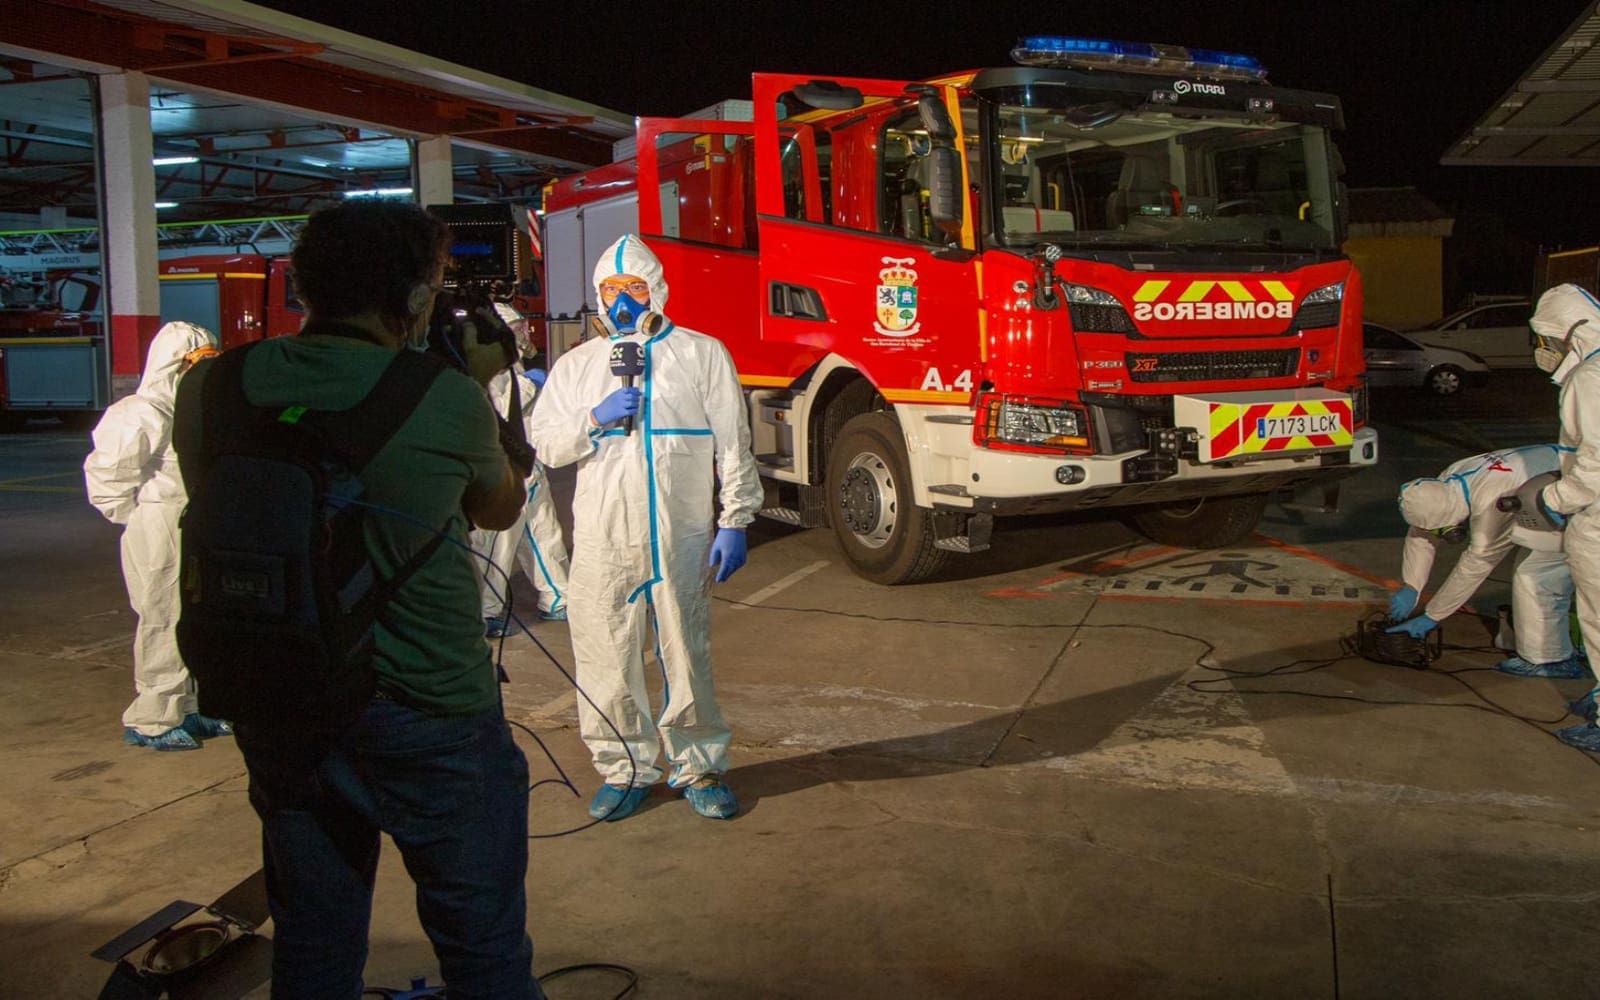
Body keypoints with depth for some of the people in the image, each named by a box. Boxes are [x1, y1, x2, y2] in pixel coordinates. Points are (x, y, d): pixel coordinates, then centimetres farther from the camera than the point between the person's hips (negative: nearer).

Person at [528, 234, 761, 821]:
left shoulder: (702, 354, 6)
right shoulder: (576, 365, 14)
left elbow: (733, 445, 3)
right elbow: (543, 444, 9)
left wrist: (735, 522, -2)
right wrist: (594, 419, -8)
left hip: (680, 539, -2)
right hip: (602, 540, 2)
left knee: (687, 657, 2)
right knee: (608, 661, 5)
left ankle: (700, 767, 18)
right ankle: (623, 769, 20)